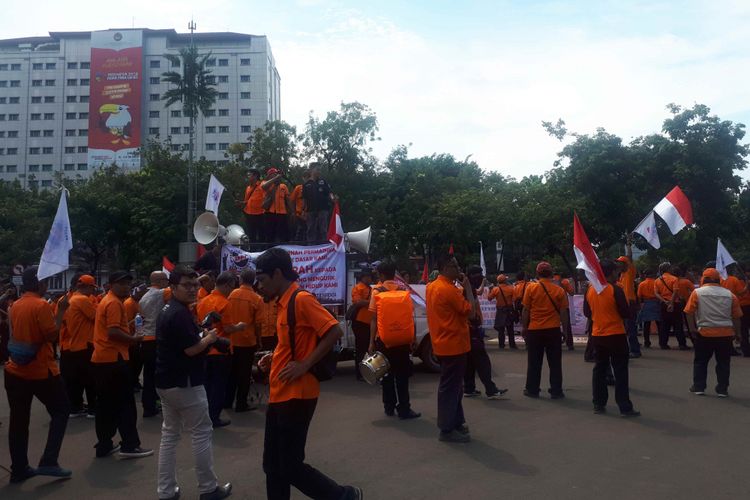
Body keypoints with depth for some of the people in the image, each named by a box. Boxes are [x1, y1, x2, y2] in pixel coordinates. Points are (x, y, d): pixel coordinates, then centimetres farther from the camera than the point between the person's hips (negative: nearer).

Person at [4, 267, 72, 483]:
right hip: (41, 371, -7)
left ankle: (19, 469, 17)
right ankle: (48, 462, 2)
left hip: (16, 370, 7)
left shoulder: (15, 305, 8)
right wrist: (61, 311, -10)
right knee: (61, 411, 7)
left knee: (19, 421, 11)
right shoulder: (41, 305, -16)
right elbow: (53, 335, -18)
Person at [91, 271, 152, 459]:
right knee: (125, 402, -3)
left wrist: (129, 335, 11)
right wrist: (133, 339, -11)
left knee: (106, 403, 13)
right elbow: (113, 332, -23)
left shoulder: (107, 301, 18)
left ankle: (104, 445, 18)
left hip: (101, 358, 10)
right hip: (114, 358, -10)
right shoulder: (114, 303, -14)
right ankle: (129, 445, 1)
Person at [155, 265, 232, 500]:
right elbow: (192, 349, -24)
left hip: (165, 381, 10)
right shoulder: (181, 313, -21)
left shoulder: (167, 310, 12)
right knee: (202, 433, 2)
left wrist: (202, 335, 8)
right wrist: (209, 338, -6)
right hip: (184, 383, -10)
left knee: (169, 434, 14)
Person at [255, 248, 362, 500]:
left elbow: (334, 332, -22)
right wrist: (274, 357, 7)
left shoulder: (302, 299, -16)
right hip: (279, 395, 10)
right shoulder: (284, 302, 12)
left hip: (296, 396, -9)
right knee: (272, 465, 14)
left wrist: (305, 365, -21)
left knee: (291, 467, 0)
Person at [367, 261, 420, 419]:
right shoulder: (405, 290, 1)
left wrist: (371, 342, 0)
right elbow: (411, 316, 3)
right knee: (402, 374, 7)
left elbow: (374, 319, -5)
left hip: (384, 340, -1)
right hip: (403, 340, 1)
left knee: (387, 373, 12)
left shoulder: (377, 292, -3)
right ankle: (403, 409, 6)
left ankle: (390, 407, 20)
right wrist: (413, 338, 11)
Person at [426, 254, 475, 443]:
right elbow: (470, 309, -17)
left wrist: (461, 289, 7)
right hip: (454, 344, -10)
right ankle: (447, 429, 5)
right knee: (450, 387, -2)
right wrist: (467, 287, -9)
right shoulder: (449, 289, -20)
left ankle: (455, 422, 28)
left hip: (443, 343, 10)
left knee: (452, 385, 18)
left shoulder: (432, 287, 10)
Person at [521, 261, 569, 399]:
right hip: (553, 330, 0)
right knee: (555, 362, 8)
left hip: (534, 330, 0)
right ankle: (556, 391, 11)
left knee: (534, 362, 10)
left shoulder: (531, 288, -5)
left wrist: (524, 327, 7)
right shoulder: (559, 290, -2)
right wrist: (565, 330, 9)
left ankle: (532, 390, 16)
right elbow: (563, 313, 0)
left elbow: (526, 310, -3)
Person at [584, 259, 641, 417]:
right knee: (620, 372, 1)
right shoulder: (616, 289, -14)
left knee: (600, 370, 13)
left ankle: (599, 404, 16)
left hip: (597, 335, 5)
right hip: (616, 335, -5)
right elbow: (626, 313, -12)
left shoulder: (590, 290, 3)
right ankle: (625, 408, 3)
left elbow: (587, 313, 11)